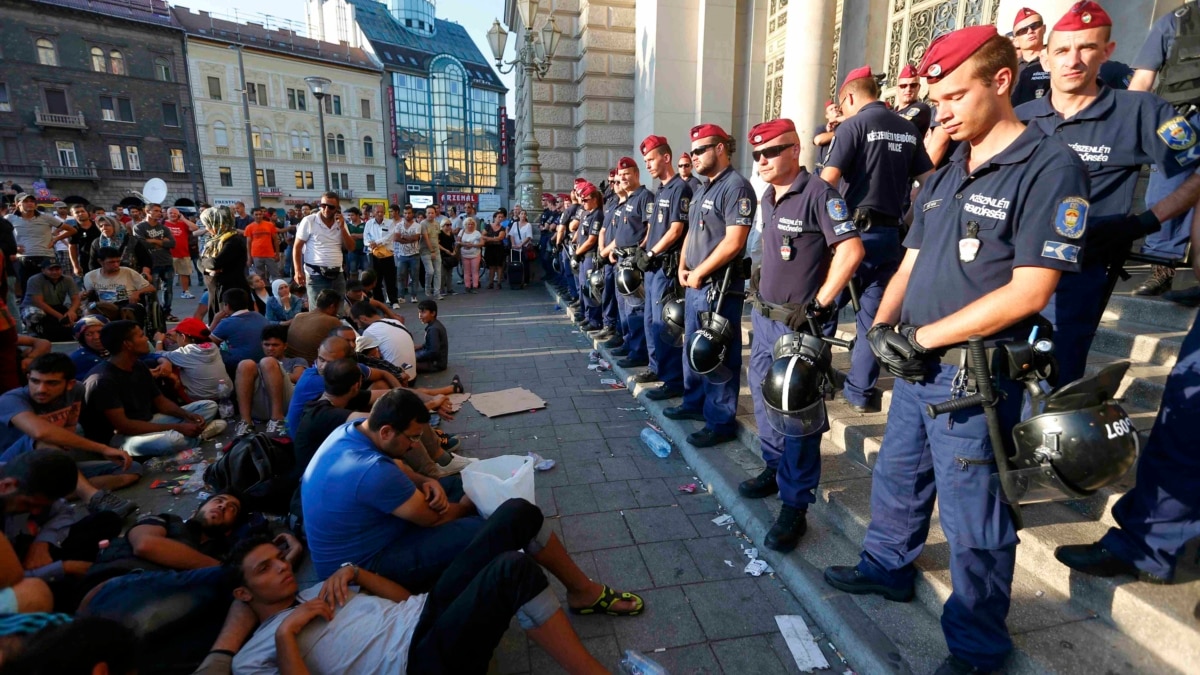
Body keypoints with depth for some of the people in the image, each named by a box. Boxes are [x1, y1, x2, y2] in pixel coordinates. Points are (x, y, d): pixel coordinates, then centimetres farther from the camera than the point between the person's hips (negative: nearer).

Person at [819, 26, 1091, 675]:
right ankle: (887, 568, 44)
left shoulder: (1050, 166, -11)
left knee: (973, 523, 6)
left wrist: (922, 337, -18)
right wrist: (882, 326, -5)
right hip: (914, 369, 7)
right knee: (896, 481, 21)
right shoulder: (944, 177, 12)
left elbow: (1029, 291, -18)